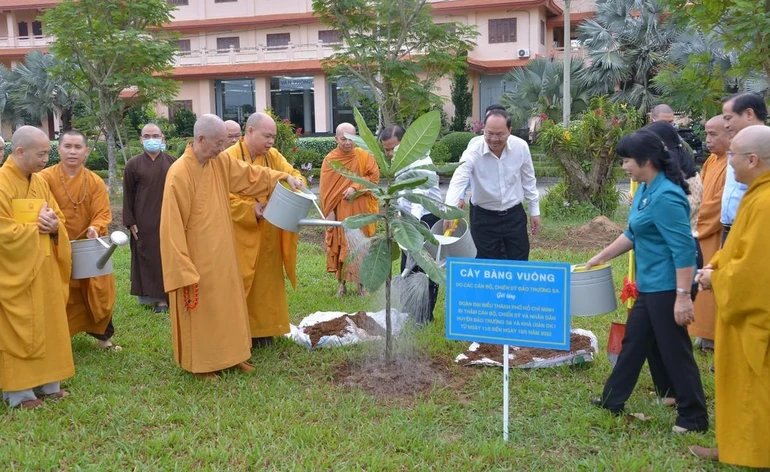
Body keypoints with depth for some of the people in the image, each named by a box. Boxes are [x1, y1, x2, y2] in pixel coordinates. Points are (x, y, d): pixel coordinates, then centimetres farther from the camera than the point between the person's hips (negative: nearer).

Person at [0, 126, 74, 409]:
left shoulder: (40, 183, 8)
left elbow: (58, 218, 12)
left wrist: (54, 226, -10)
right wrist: (38, 226, -14)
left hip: (44, 270, 7)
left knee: (48, 325, 12)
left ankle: (46, 382, 23)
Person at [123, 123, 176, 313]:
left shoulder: (172, 163, 2)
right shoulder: (133, 165, 0)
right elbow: (128, 195, 2)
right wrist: (130, 222, -3)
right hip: (144, 221, -1)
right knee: (147, 257, 3)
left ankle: (164, 297, 13)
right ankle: (150, 295, 11)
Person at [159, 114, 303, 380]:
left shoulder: (220, 163, -1)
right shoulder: (179, 174, -22)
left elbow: (249, 175, 15)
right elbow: (173, 226, -20)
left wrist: (284, 177, 4)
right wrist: (184, 269, -19)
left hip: (220, 253, 7)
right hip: (196, 257, -7)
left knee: (227, 304, 16)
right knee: (200, 309, 6)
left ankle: (230, 354, 30)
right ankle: (200, 363, 21)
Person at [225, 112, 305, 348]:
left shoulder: (273, 155, 6)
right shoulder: (229, 158, -12)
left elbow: (293, 173, 9)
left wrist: (295, 182, -14)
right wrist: (251, 209, -25)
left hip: (269, 236, 6)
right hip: (241, 237, -6)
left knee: (267, 281, 11)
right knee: (241, 283, 1)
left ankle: (264, 329, 21)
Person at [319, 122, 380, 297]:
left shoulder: (364, 156, -2)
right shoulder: (330, 159, -1)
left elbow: (374, 177, -4)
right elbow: (325, 189, -1)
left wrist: (356, 187, -17)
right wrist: (329, 212, -6)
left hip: (360, 210, -1)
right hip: (339, 212, 1)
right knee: (340, 247, 4)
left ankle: (361, 284, 13)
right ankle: (342, 284, 14)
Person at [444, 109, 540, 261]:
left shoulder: (521, 147, -10)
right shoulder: (473, 153, -19)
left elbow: (528, 180, 3)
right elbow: (458, 181, -33)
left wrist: (534, 210, 8)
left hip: (514, 215, 2)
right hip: (484, 217, -2)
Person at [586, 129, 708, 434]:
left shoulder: (666, 197, -23)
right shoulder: (646, 190, 8)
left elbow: (684, 249, -25)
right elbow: (633, 234, 20)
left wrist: (683, 296, -26)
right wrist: (602, 257, 22)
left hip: (668, 287, -10)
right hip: (651, 285, 10)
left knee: (674, 348, 1)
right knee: (635, 340, 18)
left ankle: (694, 418, 16)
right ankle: (613, 400, 32)